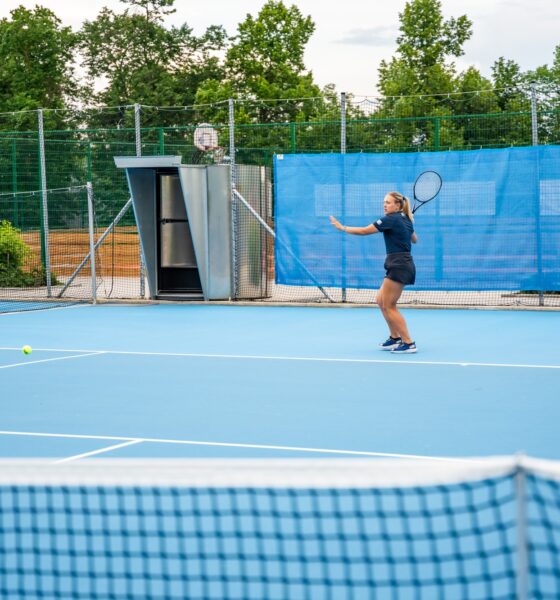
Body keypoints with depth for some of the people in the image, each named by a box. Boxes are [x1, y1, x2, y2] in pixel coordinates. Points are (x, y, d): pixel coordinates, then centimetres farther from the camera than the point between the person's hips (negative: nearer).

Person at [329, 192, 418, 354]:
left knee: (388, 306, -6)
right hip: (405, 265, 10)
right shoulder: (406, 219, 14)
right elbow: (414, 239, 32)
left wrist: (342, 227, -1)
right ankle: (395, 338, 21)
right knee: (382, 301, 16)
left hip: (398, 266, -10)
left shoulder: (391, 219, -13)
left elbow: (364, 231, -11)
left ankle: (409, 343, -9)